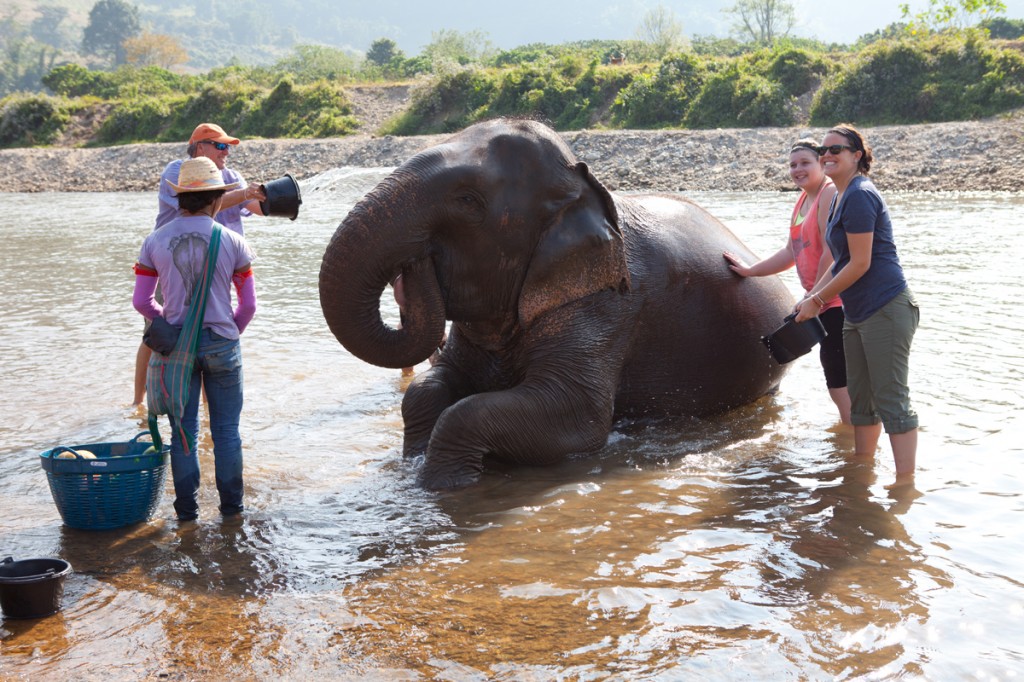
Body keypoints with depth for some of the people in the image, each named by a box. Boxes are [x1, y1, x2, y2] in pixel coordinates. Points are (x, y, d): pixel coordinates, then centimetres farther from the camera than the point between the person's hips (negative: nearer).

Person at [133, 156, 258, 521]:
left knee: (183, 429, 11)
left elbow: (141, 301, -1)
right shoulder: (231, 242, -7)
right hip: (221, 343, -1)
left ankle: (187, 508, 15)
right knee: (226, 429, 10)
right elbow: (248, 305, -3)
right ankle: (231, 505, 16)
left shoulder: (155, 241, -3)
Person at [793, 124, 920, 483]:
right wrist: (810, 296, 13)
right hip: (858, 314, 10)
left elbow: (860, 264, -18)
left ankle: (905, 483, -3)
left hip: (886, 311, -10)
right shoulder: (841, 197, 15)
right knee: (861, 400, 17)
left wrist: (818, 300, -10)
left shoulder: (859, 196, -15)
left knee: (892, 402, -8)